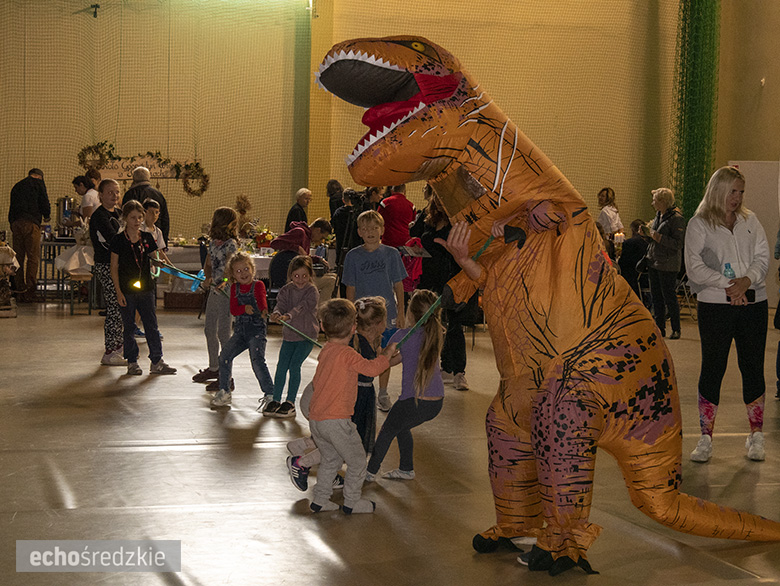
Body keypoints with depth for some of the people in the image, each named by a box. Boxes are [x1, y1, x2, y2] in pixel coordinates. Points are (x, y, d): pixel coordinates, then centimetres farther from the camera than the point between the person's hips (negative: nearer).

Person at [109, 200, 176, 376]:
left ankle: (157, 361, 10)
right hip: (126, 290, -3)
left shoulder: (147, 238, 4)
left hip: (145, 288, 3)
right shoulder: (119, 240, -6)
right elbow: (114, 268, -4)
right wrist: (118, 292, -9)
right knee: (129, 327, 6)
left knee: (152, 325, 4)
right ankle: (132, 362, 15)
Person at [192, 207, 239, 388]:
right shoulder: (213, 242, 11)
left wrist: (219, 283, -33)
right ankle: (213, 368, 34)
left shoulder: (230, 244, -14)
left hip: (226, 291, -9)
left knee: (223, 333, -6)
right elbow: (207, 265, 17)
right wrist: (208, 278, -1)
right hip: (214, 290, 9)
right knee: (209, 330, 17)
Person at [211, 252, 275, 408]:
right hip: (240, 329, 5)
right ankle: (224, 392, 14)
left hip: (257, 329, -5)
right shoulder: (235, 288, 11)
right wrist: (244, 308, -22)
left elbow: (261, 299, -21)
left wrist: (264, 310, -44)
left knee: (257, 360, -19)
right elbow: (233, 310, 0)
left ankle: (270, 394, -11)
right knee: (224, 355, -2)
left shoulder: (258, 285, -1)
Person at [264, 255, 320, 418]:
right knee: (281, 366, 1)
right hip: (289, 334, 4)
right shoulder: (286, 290, 3)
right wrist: (277, 314, -35)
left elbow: (303, 307, -26)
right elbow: (281, 305, -10)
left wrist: (288, 316, -42)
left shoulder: (312, 291, -9)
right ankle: (275, 400, 12)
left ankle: (290, 402, -1)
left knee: (294, 366, -11)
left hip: (307, 336, -4)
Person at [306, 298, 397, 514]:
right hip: (336, 420, -8)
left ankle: (320, 499, 26)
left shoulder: (325, 352, 10)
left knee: (331, 459, 24)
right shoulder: (346, 354, -16)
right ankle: (352, 502, 17)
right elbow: (372, 368, -20)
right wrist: (388, 353, -3)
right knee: (356, 460, 9)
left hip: (315, 420, 8)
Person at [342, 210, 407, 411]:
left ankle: (383, 394, 23)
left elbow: (398, 285, 3)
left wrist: (401, 313, 0)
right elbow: (350, 289, 4)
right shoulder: (353, 256, 0)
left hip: (387, 313, 0)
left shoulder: (391, 254, 0)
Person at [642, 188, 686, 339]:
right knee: (656, 296, 10)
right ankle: (660, 327, 17)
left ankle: (676, 329, 6)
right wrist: (648, 234, 5)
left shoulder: (676, 218, -13)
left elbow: (678, 243, -18)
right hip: (653, 261, 8)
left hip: (668, 264, -8)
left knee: (669, 297, -4)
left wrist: (658, 237, -23)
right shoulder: (658, 216, 13)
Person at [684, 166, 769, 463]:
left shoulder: (750, 220, 14)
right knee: (712, 368, -2)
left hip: (753, 302, 3)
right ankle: (705, 438, 5)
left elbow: (763, 256, 7)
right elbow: (694, 266, -5)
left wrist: (748, 279, -12)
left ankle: (756, 436, 13)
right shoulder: (699, 224, 3)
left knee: (753, 367, 4)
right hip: (715, 305, -3)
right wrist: (727, 285, -15)